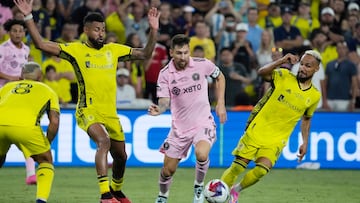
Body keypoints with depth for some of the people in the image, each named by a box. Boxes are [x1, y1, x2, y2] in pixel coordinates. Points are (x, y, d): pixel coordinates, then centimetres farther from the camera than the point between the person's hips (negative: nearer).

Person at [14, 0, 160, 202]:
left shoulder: (114, 49, 8)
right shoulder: (75, 49, -3)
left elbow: (145, 54, 13)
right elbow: (41, 44, -9)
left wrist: (153, 30, 0)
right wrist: (28, 17, -16)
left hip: (111, 113, 5)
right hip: (88, 110, -5)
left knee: (121, 157, 16)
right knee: (103, 141, -32)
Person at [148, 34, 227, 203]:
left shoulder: (202, 64, -9)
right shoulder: (165, 74, -8)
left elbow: (220, 77, 11)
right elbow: (165, 101, -11)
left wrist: (221, 104, 5)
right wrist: (159, 110, -34)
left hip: (203, 122, -2)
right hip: (179, 126, 2)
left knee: (201, 154, -31)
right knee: (168, 169, 7)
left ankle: (199, 187, -3)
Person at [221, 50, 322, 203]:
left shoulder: (314, 96, 5)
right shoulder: (284, 77, -5)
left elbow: (306, 118, 21)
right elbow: (262, 72, -22)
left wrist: (305, 143, 15)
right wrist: (281, 61, -34)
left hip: (276, 141, 2)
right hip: (256, 131, -2)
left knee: (261, 170, -20)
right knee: (237, 168, -5)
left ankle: (235, 190, 5)